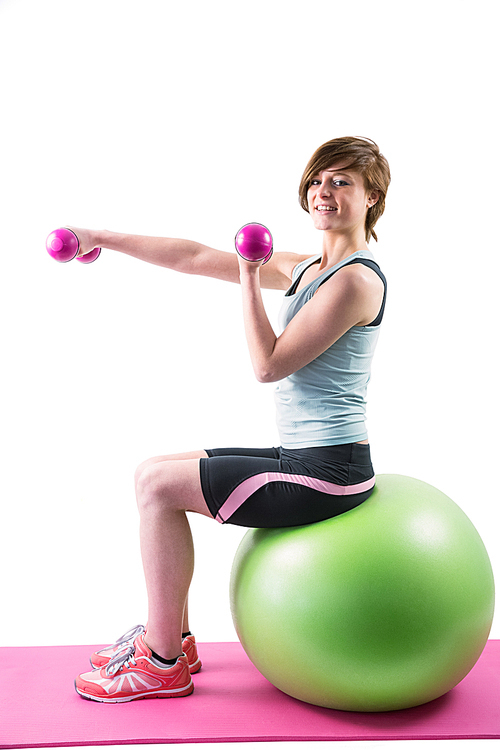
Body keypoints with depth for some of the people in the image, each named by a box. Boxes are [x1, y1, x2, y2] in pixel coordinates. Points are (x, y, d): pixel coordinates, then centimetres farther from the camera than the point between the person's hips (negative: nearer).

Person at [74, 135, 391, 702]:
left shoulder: (356, 279, -16)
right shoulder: (305, 268, 12)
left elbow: (269, 365, -20)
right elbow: (197, 259, 11)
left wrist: (250, 280, -13)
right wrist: (102, 239, 11)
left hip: (328, 470, -9)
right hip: (302, 458, 9)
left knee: (157, 483, -8)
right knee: (157, 473, 13)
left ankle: (163, 666, 5)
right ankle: (173, 637, 22)